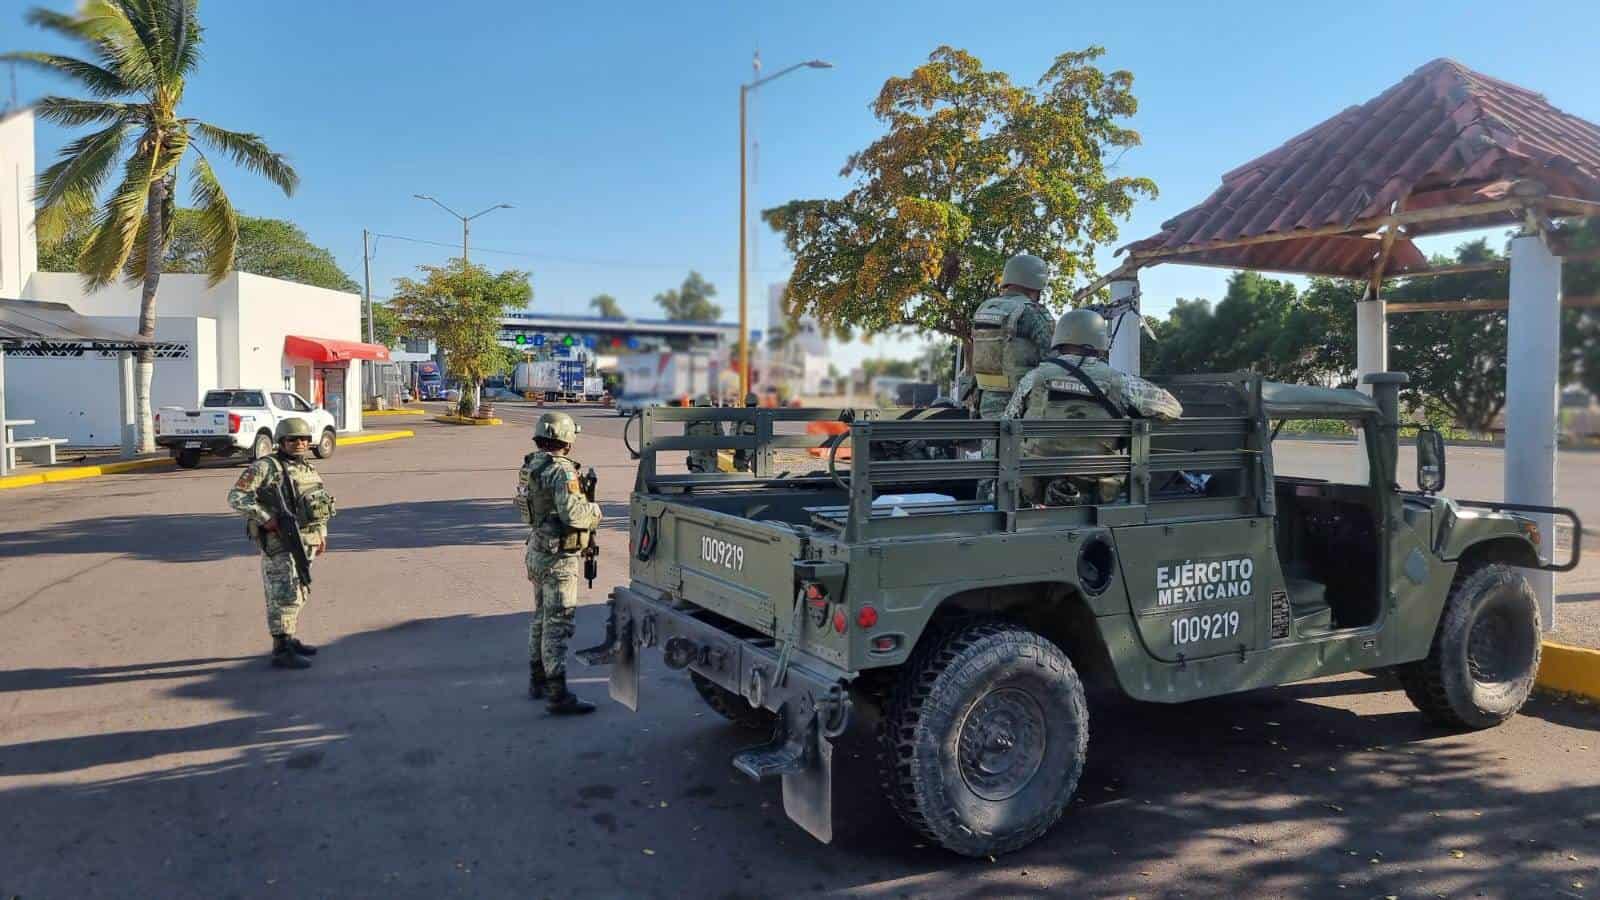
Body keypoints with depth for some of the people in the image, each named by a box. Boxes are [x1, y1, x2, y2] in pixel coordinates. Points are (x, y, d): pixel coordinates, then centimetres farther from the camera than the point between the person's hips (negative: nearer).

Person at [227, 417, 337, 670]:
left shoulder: (308, 469, 14)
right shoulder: (266, 467, -9)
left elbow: (321, 502, 25)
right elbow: (236, 497, -14)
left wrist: (322, 533, 17)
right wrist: (265, 517, -21)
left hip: (306, 541, 8)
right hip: (279, 542, -8)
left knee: (299, 592, 15)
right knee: (284, 595, -8)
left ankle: (289, 639, 28)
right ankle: (282, 651, -6)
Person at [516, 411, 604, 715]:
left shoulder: (531, 465, 8)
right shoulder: (561, 470, -20)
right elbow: (573, 513, -29)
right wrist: (594, 510, -8)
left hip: (538, 550, 10)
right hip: (558, 556, -10)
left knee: (542, 618, 20)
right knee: (558, 622, -7)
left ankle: (537, 681, 32)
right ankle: (557, 695, -4)